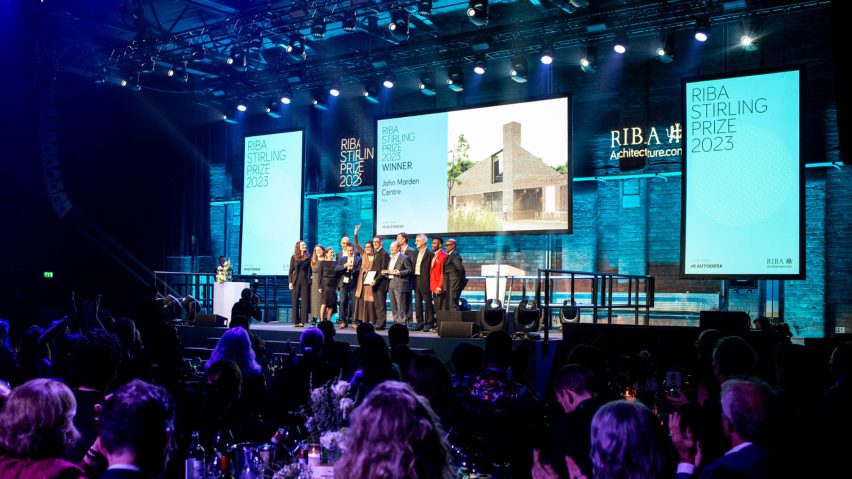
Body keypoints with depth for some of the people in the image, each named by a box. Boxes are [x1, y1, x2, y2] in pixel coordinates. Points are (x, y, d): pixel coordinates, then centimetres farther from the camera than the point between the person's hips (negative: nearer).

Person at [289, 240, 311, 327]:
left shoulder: (308, 258, 6)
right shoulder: (294, 257, 4)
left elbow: (310, 270, 7)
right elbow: (291, 270, 3)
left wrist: (309, 280, -4)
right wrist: (290, 282, -5)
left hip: (305, 281, 1)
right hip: (296, 281, -1)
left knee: (304, 301, -4)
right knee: (295, 301, 1)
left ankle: (302, 321, -2)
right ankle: (296, 321, 4)